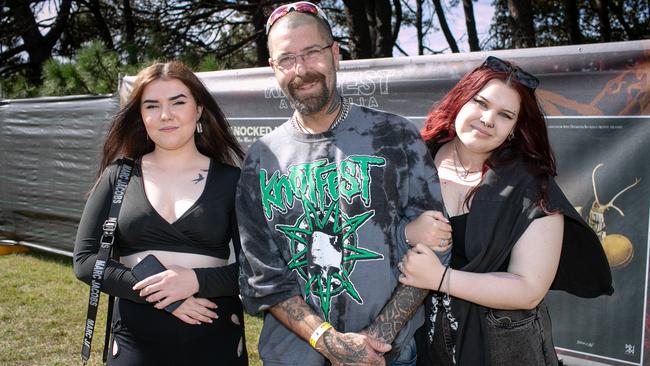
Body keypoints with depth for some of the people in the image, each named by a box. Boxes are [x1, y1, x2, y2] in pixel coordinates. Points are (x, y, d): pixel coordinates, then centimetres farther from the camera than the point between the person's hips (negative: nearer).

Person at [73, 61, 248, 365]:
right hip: (136, 341, 1)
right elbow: (85, 259, -2)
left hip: (217, 340, 0)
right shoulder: (119, 176, 2)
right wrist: (156, 294, -13)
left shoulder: (231, 180, -2)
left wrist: (197, 280, -19)